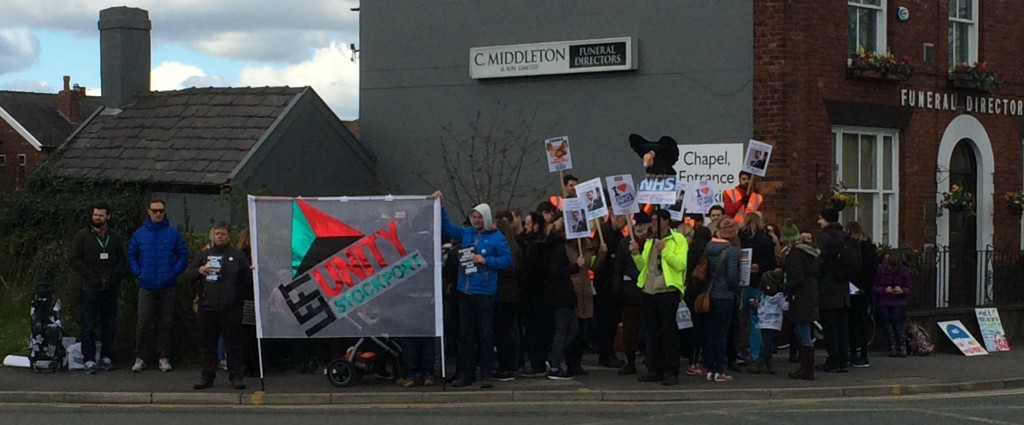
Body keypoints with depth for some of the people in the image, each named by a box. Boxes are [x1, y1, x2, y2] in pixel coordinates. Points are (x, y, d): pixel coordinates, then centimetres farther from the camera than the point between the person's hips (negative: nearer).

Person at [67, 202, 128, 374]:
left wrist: (114, 276, -6)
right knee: (88, 326, -5)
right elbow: (73, 258, -3)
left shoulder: (115, 238, 12)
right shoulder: (82, 236, 3)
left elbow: (122, 261, 12)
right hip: (90, 288, -3)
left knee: (110, 326, 5)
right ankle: (89, 360, -2)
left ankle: (106, 357, 15)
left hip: (110, 289, 3)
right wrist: (91, 275, -9)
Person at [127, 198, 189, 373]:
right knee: (142, 322, -4)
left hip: (167, 286, 0)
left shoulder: (173, 233, 2)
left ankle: (164, 357, 11)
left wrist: (175, 272, -3)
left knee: (166, 323, 3)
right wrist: (138, 272, 1)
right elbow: (131, 255, 12)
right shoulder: (139, 234, 5)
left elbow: (183, 254, 6)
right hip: (146, 286, 0)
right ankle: (139, 357, 5)